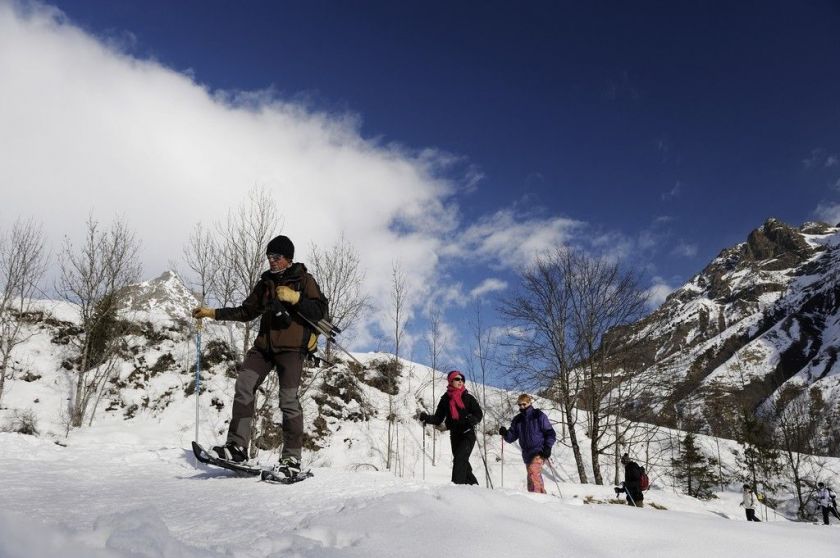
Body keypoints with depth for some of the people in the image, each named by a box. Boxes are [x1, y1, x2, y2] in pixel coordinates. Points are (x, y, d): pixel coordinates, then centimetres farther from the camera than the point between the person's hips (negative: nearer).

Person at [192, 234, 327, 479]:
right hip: (264, 345, 6)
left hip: (292, 347, -6)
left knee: (288, 399, -11)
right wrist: (213, 313, 19)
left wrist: (294, 298, -17)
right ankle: (237, 445, -8)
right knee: (244, 385, -11)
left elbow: (320, 310, -5)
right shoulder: (266, 283, 21)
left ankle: (292, 459, -5)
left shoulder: (304, 280, 4)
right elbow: (247, 311, 24)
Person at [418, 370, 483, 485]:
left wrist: (473, 419, -23)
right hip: (454, 435, 4)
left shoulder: (468, 398, 2)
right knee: (462, 462, 9)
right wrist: (427, 418, -12)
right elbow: (438, 418, 8)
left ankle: (457, 484, -25)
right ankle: (473, 484, 23)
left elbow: (479, 414, -1)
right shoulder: (445, 399, 9)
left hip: (468, 434, -4)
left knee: (460, 458, -21)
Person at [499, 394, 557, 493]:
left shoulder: (539, 416, -1)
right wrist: (505, 433, -10)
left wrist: (548, 447, -15)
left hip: (539, 452, -6)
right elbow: (511, 437, 11)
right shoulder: (517, 420, 12)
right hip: (527, 454, 6)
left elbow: (551, 433, -1)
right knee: (531, 478, 9)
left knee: (533, 471, -26)